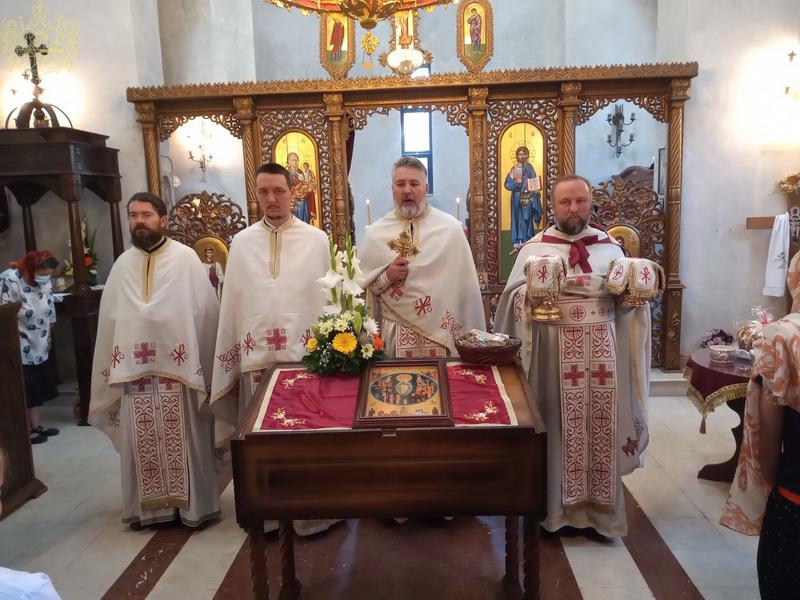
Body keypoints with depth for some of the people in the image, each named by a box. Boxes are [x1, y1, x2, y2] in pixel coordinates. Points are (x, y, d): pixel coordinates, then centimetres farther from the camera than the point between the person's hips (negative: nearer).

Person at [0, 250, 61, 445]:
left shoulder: (45, 280, -2)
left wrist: (48, 336, 15)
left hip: (38, 344, 7)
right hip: (18, 347, -7)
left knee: (37, 386, 13)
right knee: (23, 389, 2)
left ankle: (36, 425, 25)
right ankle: (26, 430, 14)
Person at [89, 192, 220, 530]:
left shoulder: (185, 258, -3)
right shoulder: (123, 264, 11)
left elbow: (206, 311, -5)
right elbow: (110, 319, 11)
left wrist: (204, 363, -8)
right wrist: (113, 368, 7)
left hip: (179, 366, -4)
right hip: (135, 368, 4)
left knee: (184, 439, 4)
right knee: (143, 442, 9)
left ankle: (192, 504, 16)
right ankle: (149, 506, 23)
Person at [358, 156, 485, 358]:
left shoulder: (451, 228, 0)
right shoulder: (375, 233, 3)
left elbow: (465, 285, 2)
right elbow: (361, 286, 5)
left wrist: (472, 339, 2)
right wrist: (386, 276, -15)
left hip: (443, 332, 0)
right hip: (396, 336, 1)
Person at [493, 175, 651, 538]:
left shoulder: (610, 246, 11)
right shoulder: (534, 249, 4)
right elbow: (514, 298, -1)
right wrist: (532, 294, -21)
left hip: (601, 351, 3)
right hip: (555, 353, -2)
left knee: (601, 426, 6)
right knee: (560, 428, 2)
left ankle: (601, 509, 21)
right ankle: (556, 507, 17)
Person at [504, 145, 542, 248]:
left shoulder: (529, 168, 3)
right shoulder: (514, 168, 7)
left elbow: (534, 183, 1)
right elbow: (508, 183, 0)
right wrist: (516, 182, -16)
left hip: (527, 197, -2)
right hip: (517, 196, 2)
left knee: (526, 218, -2)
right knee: (517, 218, 3)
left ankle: (526, 241, 3)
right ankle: (517, 241, 6)